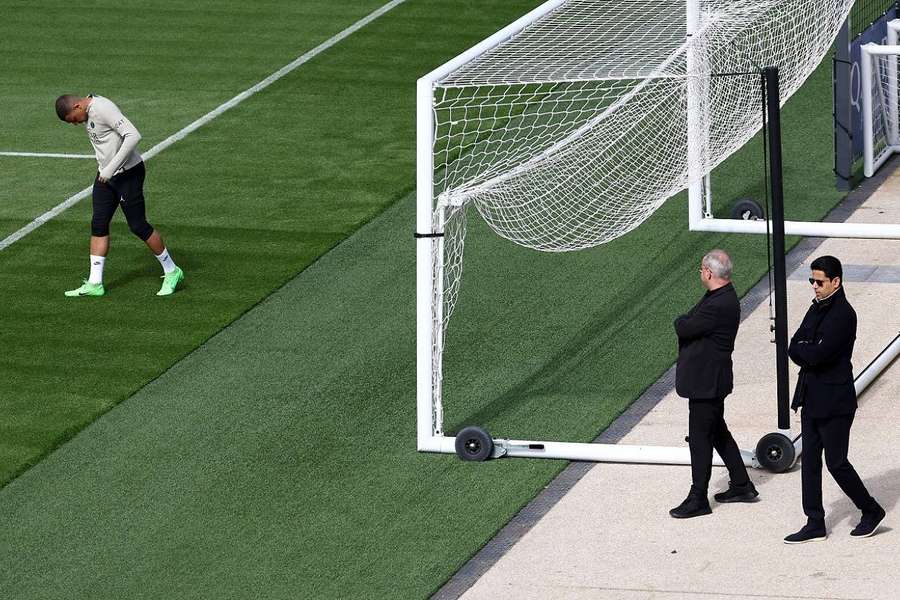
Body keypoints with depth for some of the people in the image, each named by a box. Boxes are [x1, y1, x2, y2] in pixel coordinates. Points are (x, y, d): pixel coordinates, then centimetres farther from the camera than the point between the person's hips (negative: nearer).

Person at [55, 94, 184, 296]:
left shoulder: (103, 109, -23)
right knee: (98, 225, 4)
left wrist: (111, 168, -28)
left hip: (128, 173, -9)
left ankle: (171, 272, 14)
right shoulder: (88, 112, 7)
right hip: (106, 175, 9)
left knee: (138, 226, -2)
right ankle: (94, 283, 6)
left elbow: (133, 136, -31)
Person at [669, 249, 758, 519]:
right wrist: (686, 323, -5)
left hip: (706, 381, -10)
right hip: (709, 378, 10)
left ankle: (698, 499, 6)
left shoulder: (720, 305, -26)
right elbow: (685, 326, 14)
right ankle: (741, 485, 31)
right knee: (717, 432, 21)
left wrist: (682, 322, -2)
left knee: (700, 438, -2)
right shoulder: (718, 296, 7)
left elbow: (683, 328, -21)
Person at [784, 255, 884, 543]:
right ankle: (815, 525, 13)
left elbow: (818, 355, -24)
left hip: (834, 401, -9)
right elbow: (794, 348, 8)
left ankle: (871, 511, 16)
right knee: (810, 460, 8)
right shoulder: (817, 309, 12)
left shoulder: (843, 315, -17)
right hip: (811, 398, 9)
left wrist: (801, 349, -5)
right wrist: (810, 352, -11)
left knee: (836, 463, -1)